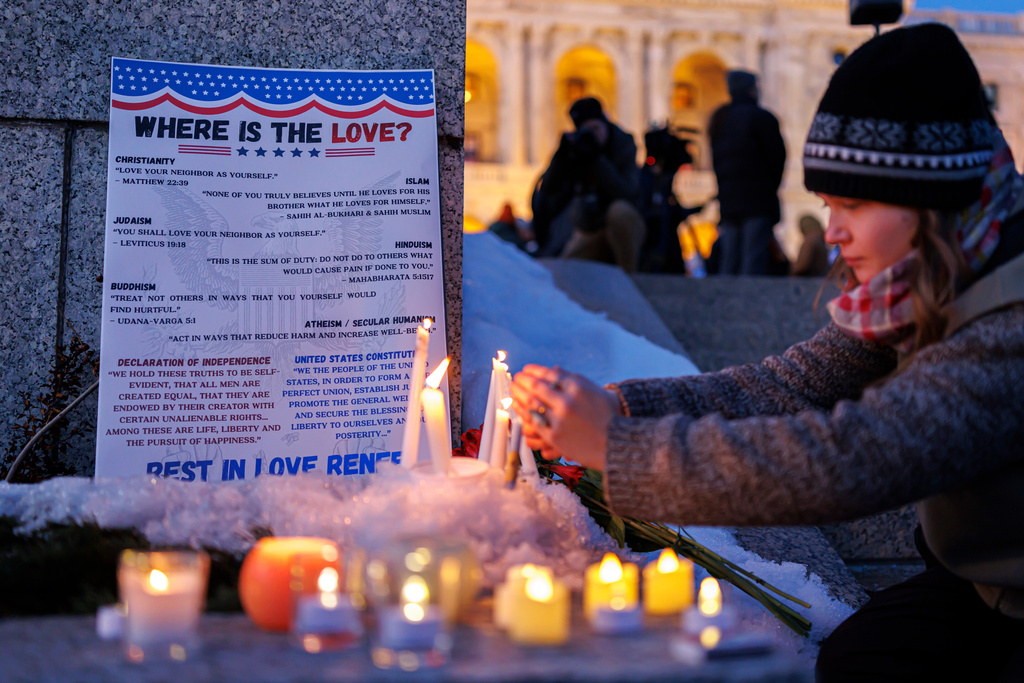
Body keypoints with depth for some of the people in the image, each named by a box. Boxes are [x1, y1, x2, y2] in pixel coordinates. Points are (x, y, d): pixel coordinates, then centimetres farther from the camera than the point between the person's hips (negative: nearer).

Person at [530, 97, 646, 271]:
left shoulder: (623, 144, -11)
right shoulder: (576, 147, -3)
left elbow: (625, 194, -26)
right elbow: (547, 190, -9)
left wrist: (597, 159, -31)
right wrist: (561, 156, -23)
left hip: (624, 230, -3)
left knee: (620, 210, -38)